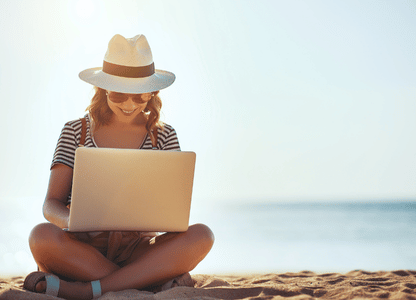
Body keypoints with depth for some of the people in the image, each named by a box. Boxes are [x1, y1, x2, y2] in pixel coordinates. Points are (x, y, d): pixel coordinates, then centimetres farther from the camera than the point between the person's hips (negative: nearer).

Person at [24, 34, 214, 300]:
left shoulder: (163, 136, 9)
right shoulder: (75, 132, 7)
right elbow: (51, 204, 1)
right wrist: (71, 220, -24)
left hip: (139, 251, 1)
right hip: (83, 248, -1)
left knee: (201, 235, -27)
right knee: (42, 236, -33)